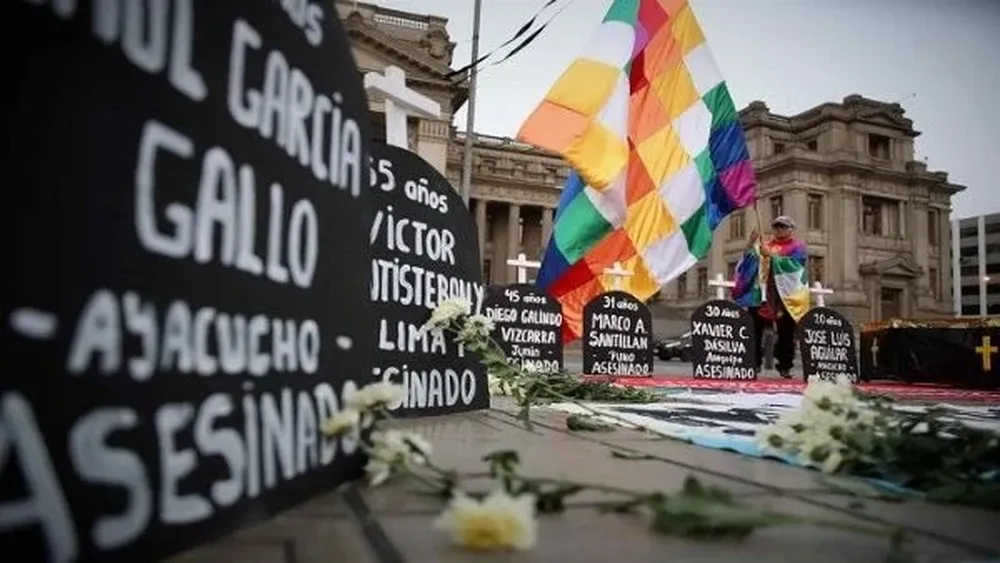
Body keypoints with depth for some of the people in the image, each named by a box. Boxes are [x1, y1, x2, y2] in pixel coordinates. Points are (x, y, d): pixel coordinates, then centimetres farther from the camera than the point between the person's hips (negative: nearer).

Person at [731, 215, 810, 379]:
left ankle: (784, 366, 6)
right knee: (754, 330, -3)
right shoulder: (764, 245, 19)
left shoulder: (797, 247, 6)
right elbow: (750, 260, 6)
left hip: (785, 297, -3)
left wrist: (770, 255, -18)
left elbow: (791, 264, -12)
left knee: (786, 334, -1)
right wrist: (750, 244, -10)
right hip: (761, 294, 3)